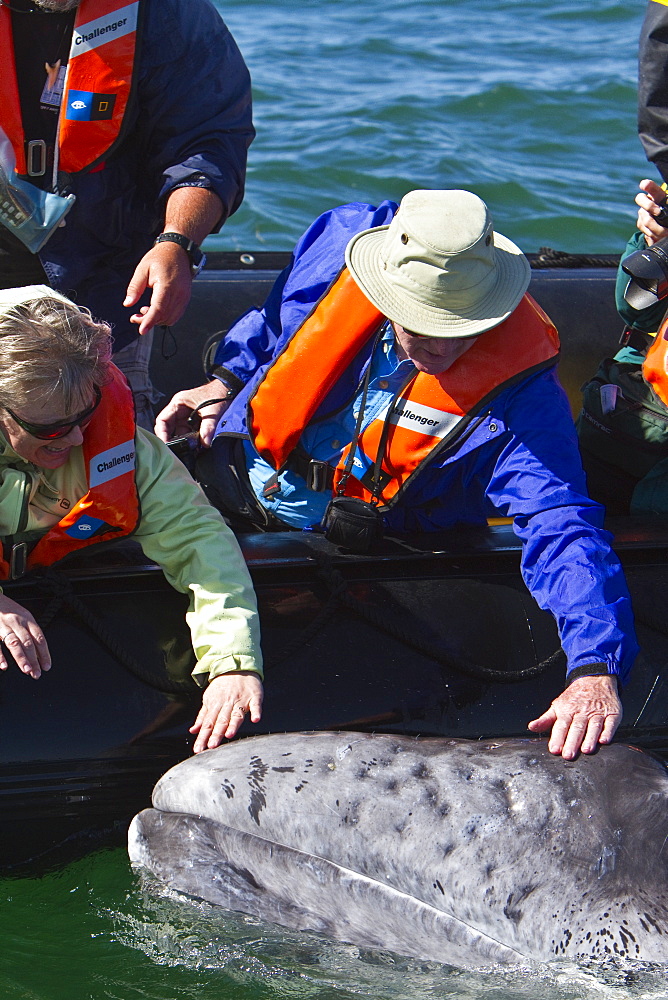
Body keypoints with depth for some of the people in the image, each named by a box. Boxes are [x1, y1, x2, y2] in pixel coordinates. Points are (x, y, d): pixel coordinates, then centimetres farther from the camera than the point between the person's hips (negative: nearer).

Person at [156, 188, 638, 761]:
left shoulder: (515, 389, -28)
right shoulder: (343, 242, -18)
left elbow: (561, 526, -36)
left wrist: (594, 670, -47)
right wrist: (226, 382, 4)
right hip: (235, 483, 3)